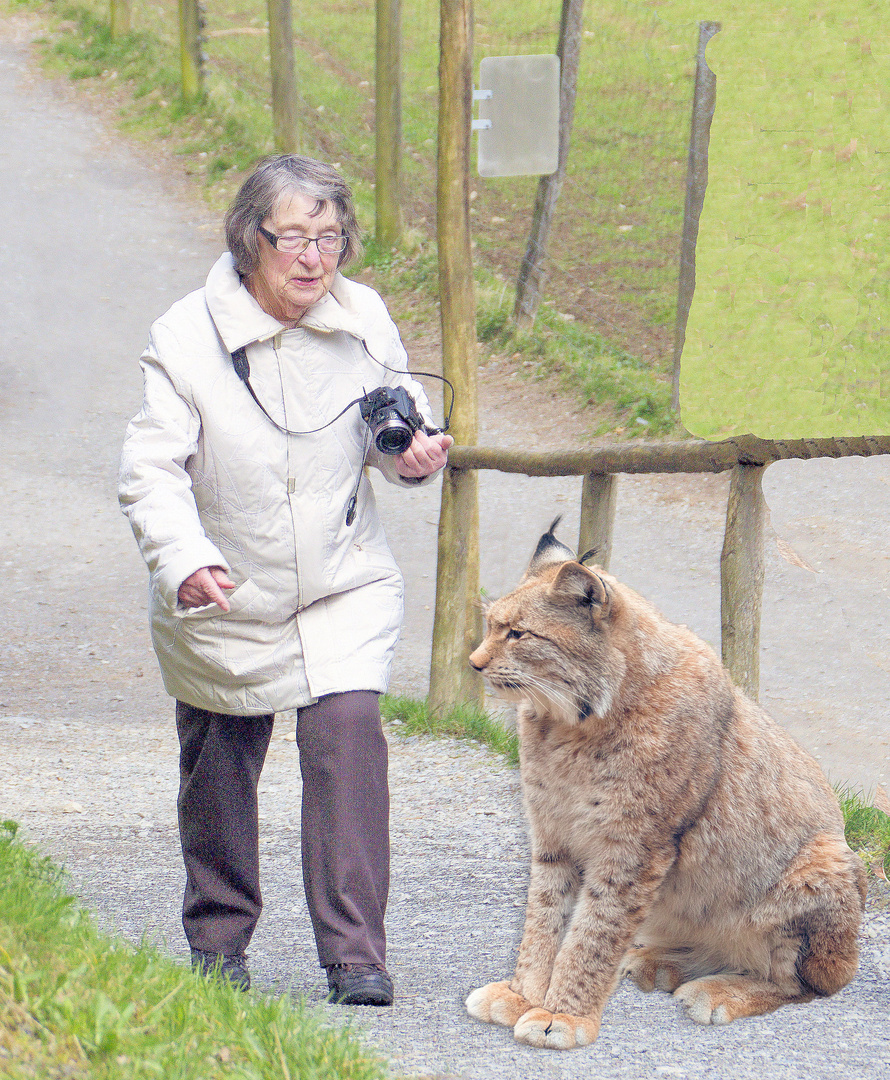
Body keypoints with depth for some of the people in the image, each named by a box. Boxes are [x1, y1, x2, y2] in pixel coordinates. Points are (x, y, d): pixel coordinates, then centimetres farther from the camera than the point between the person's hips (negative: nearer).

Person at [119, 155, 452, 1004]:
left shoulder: (364, 320, -5)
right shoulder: (186, 338, -17)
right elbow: (152, 471, -20)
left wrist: (412, 455, -12)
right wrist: (184, 562, -36)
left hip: (344, 585, 1)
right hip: (220, 599, -1)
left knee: (347, 733, -17)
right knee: (219, 761, 12)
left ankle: (354, 952, -12)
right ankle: (218, 937, 35)